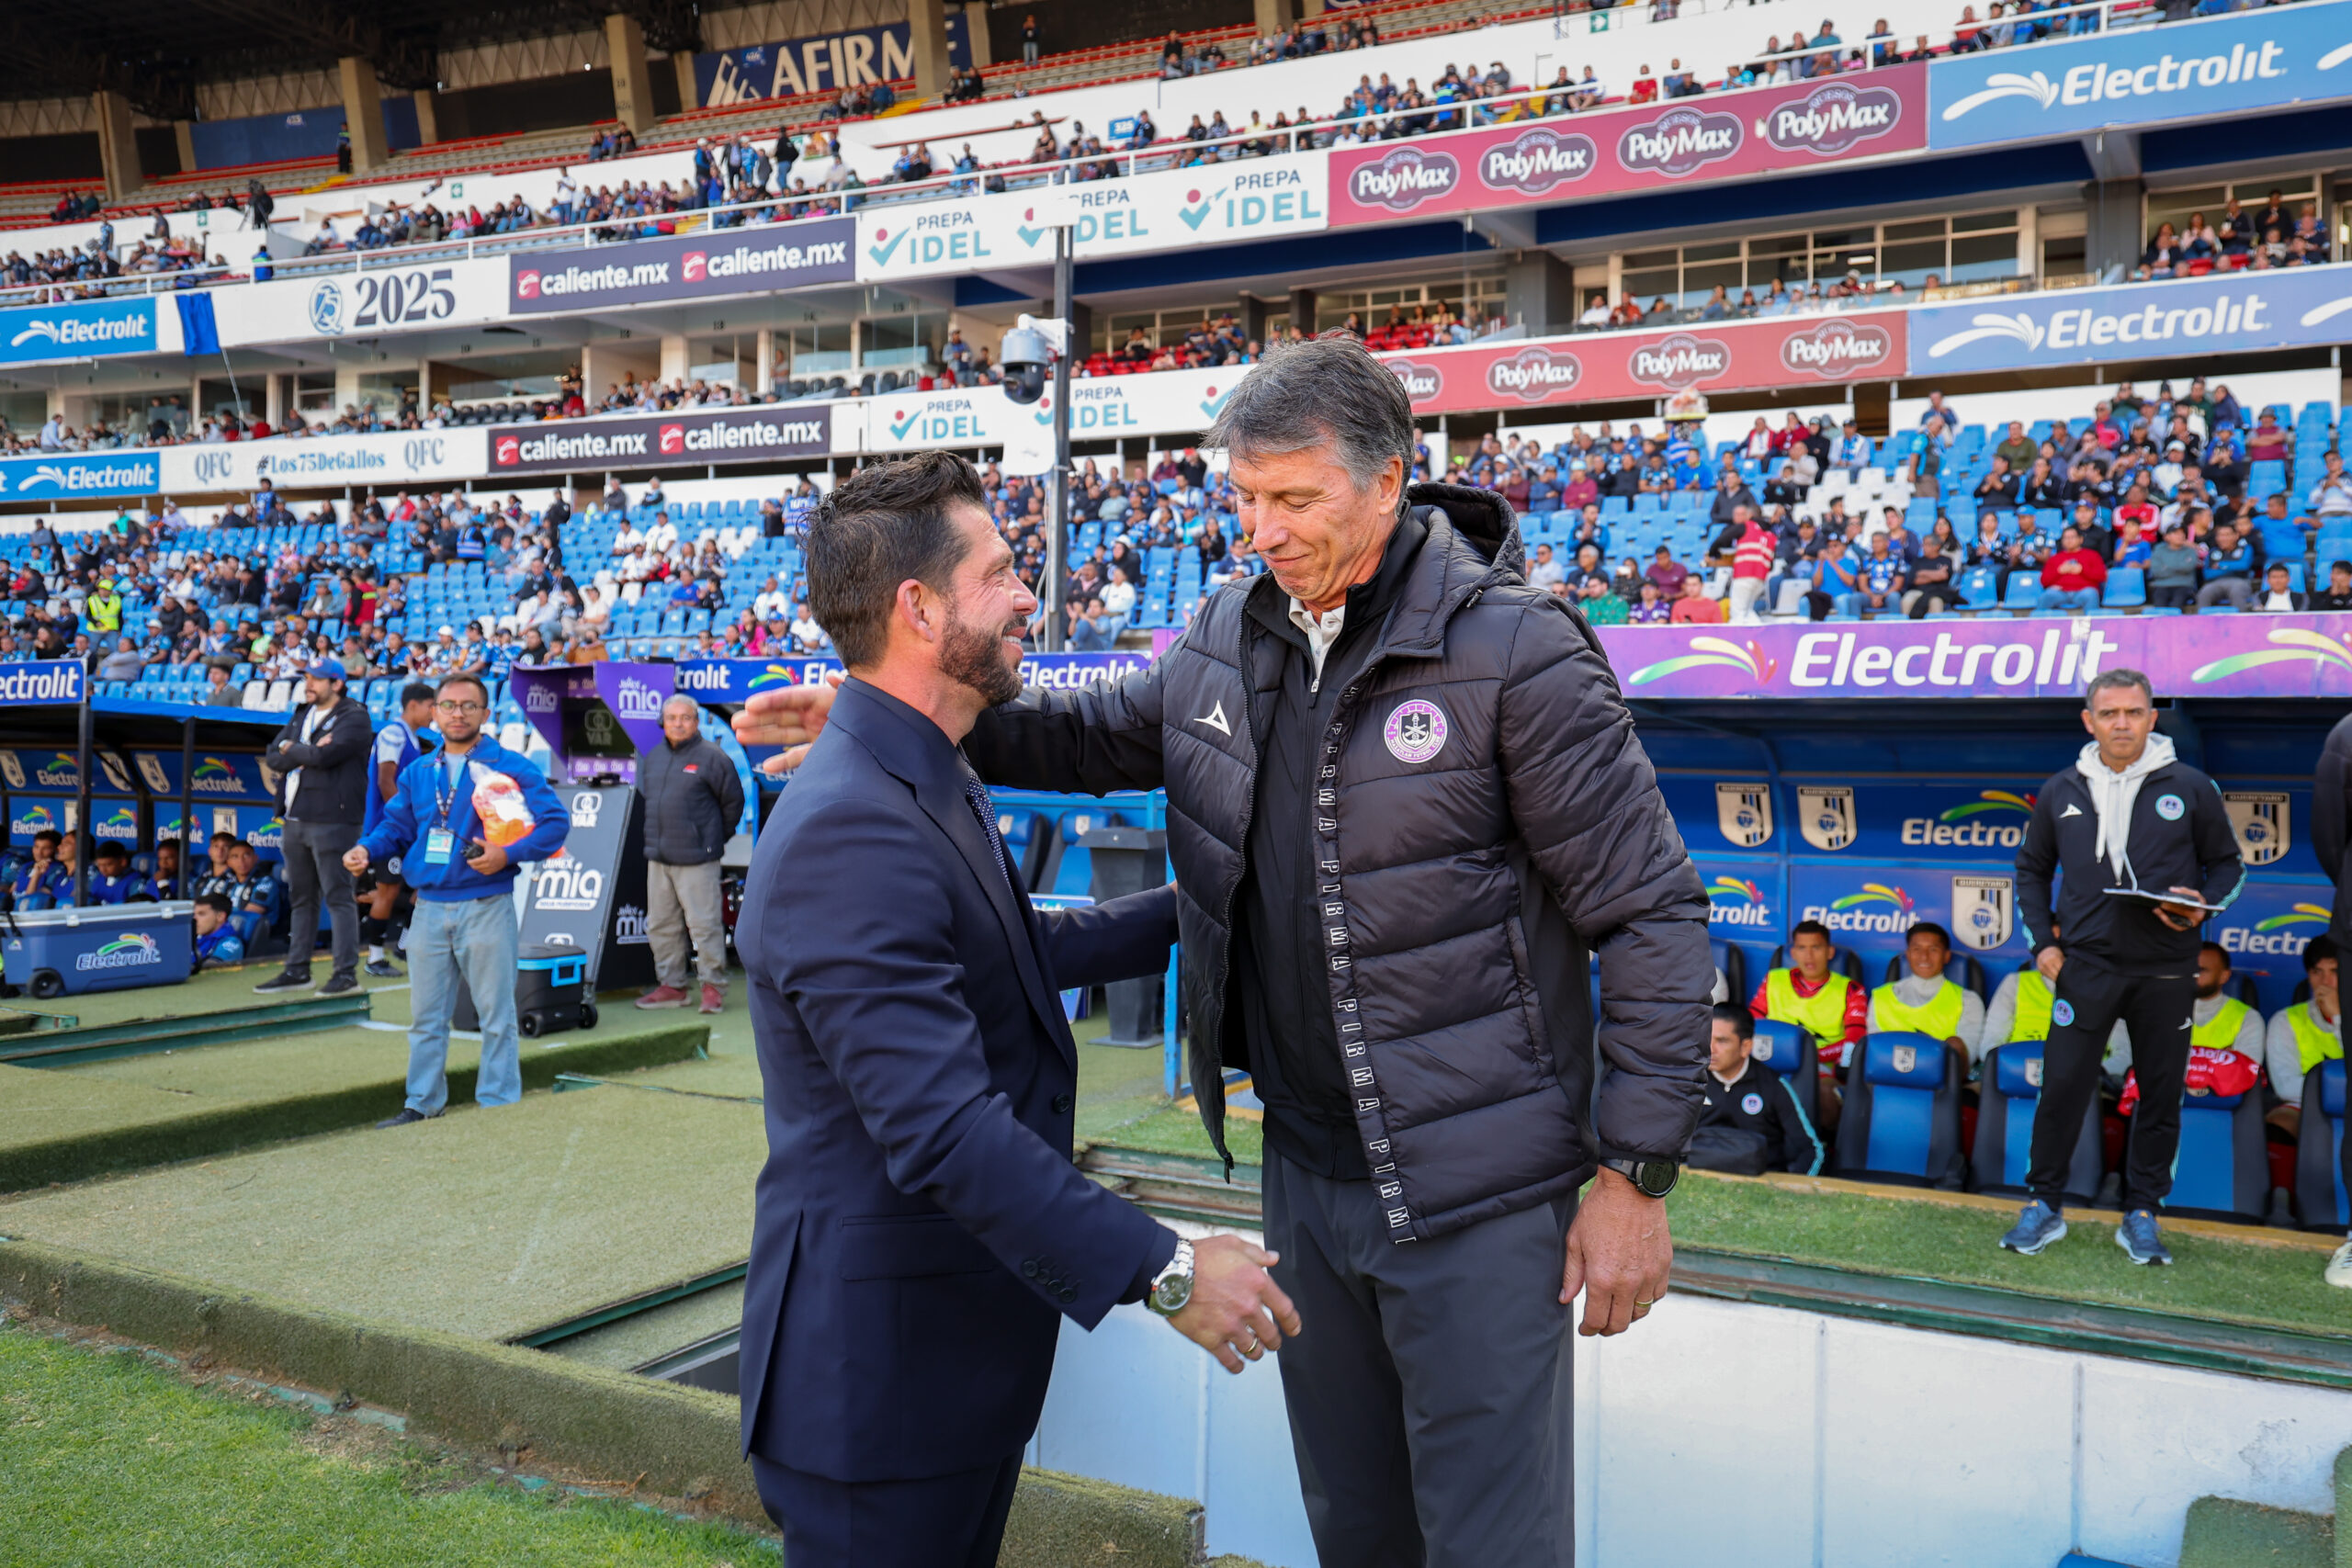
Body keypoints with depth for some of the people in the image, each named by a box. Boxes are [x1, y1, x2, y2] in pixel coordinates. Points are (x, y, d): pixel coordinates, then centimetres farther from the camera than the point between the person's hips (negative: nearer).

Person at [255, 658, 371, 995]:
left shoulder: (353, 717, -6)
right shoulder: (302, 715, 19)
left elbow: (324, 756, -20)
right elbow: (273, 756, 8)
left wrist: (292, 749, -2)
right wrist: (309, 752, -9)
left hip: (331, 819, -8)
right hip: (295, 818, 8)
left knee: (338, 897, -6)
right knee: (302, 898, 14)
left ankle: (346, 972, -3)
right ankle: (297, 970, 21)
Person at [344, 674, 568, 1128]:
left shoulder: (510, 767, -4)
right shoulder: (417, 772, 12)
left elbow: (556, 821, -9)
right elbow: (396, 825, 16)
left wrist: (508, 854, -21)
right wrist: (365, 849, -4)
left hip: (486, 908, -5)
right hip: (429, 907, 5)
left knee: (496, 1014, 2)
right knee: (425, 1014, 12)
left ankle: (499, 1106, 11)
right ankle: (422, 1105, 22)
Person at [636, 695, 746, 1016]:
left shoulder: (711, 757, -6)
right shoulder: (653, 758, 13)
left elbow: (733, 801, 0)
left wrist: (716, 838, 5)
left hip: (696, 857, -7)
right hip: (657, 857, 7)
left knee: (704, 924, -6)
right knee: (660, 925, 11)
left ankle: (713, 986, 4)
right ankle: (671, 985, 21)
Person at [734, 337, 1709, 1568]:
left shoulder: (1515, 650, -16)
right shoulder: (1225, 642, 3)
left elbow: (1649, 913, -13)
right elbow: (1096, 733, 20)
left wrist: (1634, 1175, -14)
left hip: (1474, 1192, -6)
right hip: (1305, 1173, 6)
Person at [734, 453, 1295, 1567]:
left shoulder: (928, 786, 9)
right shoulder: (850, 830, -26)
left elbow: (1012, 950, 24)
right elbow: (943, 1129, -31)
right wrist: (1165, 1270, -28)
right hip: (882, 1363, -10)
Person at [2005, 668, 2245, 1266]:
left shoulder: (2190, 788, 2)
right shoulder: (2061, 792, 7)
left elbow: (2228, 864, 10)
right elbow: (2031, 869, 18)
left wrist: (2204, 903, -11)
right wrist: (2041, 942, 8)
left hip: (2166, 975, 0)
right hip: (2086, 969, 1)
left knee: (2160, 1094, 6)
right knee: (2061, 1087, -1)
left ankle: (2141, 1215, 19)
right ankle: (2044, 1206, 12)